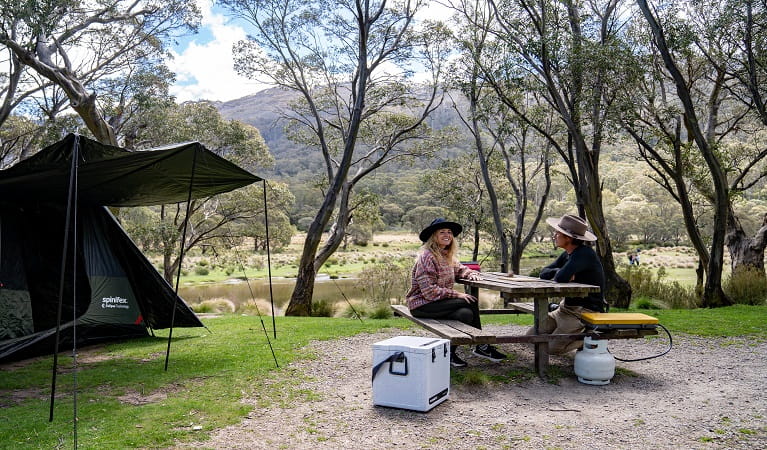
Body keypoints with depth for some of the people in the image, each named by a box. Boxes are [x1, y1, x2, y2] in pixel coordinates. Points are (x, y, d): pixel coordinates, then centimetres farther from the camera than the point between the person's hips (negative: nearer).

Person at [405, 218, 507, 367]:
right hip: (422, 304, -8)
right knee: (470, 303, -21)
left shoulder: (447, 256, 12)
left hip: (436, 302, 8)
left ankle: (450, 352, -9)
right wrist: (457, 295, -21)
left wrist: (471, 273, 2)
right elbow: (429, 291, -21)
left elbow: (460, 269, 27)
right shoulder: (427, 257, -15)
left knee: (466, 314, -21)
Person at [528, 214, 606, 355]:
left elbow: (561, 278, -33)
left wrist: (560, 273, -7)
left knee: (551, 348, -17)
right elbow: (544, 273, 7)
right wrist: (560, 272, -15)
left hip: (586, 311, -9)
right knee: (531, 335, 5)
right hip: (566, 308, 9)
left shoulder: (585, 253, -21)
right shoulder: (568, 254, 8)